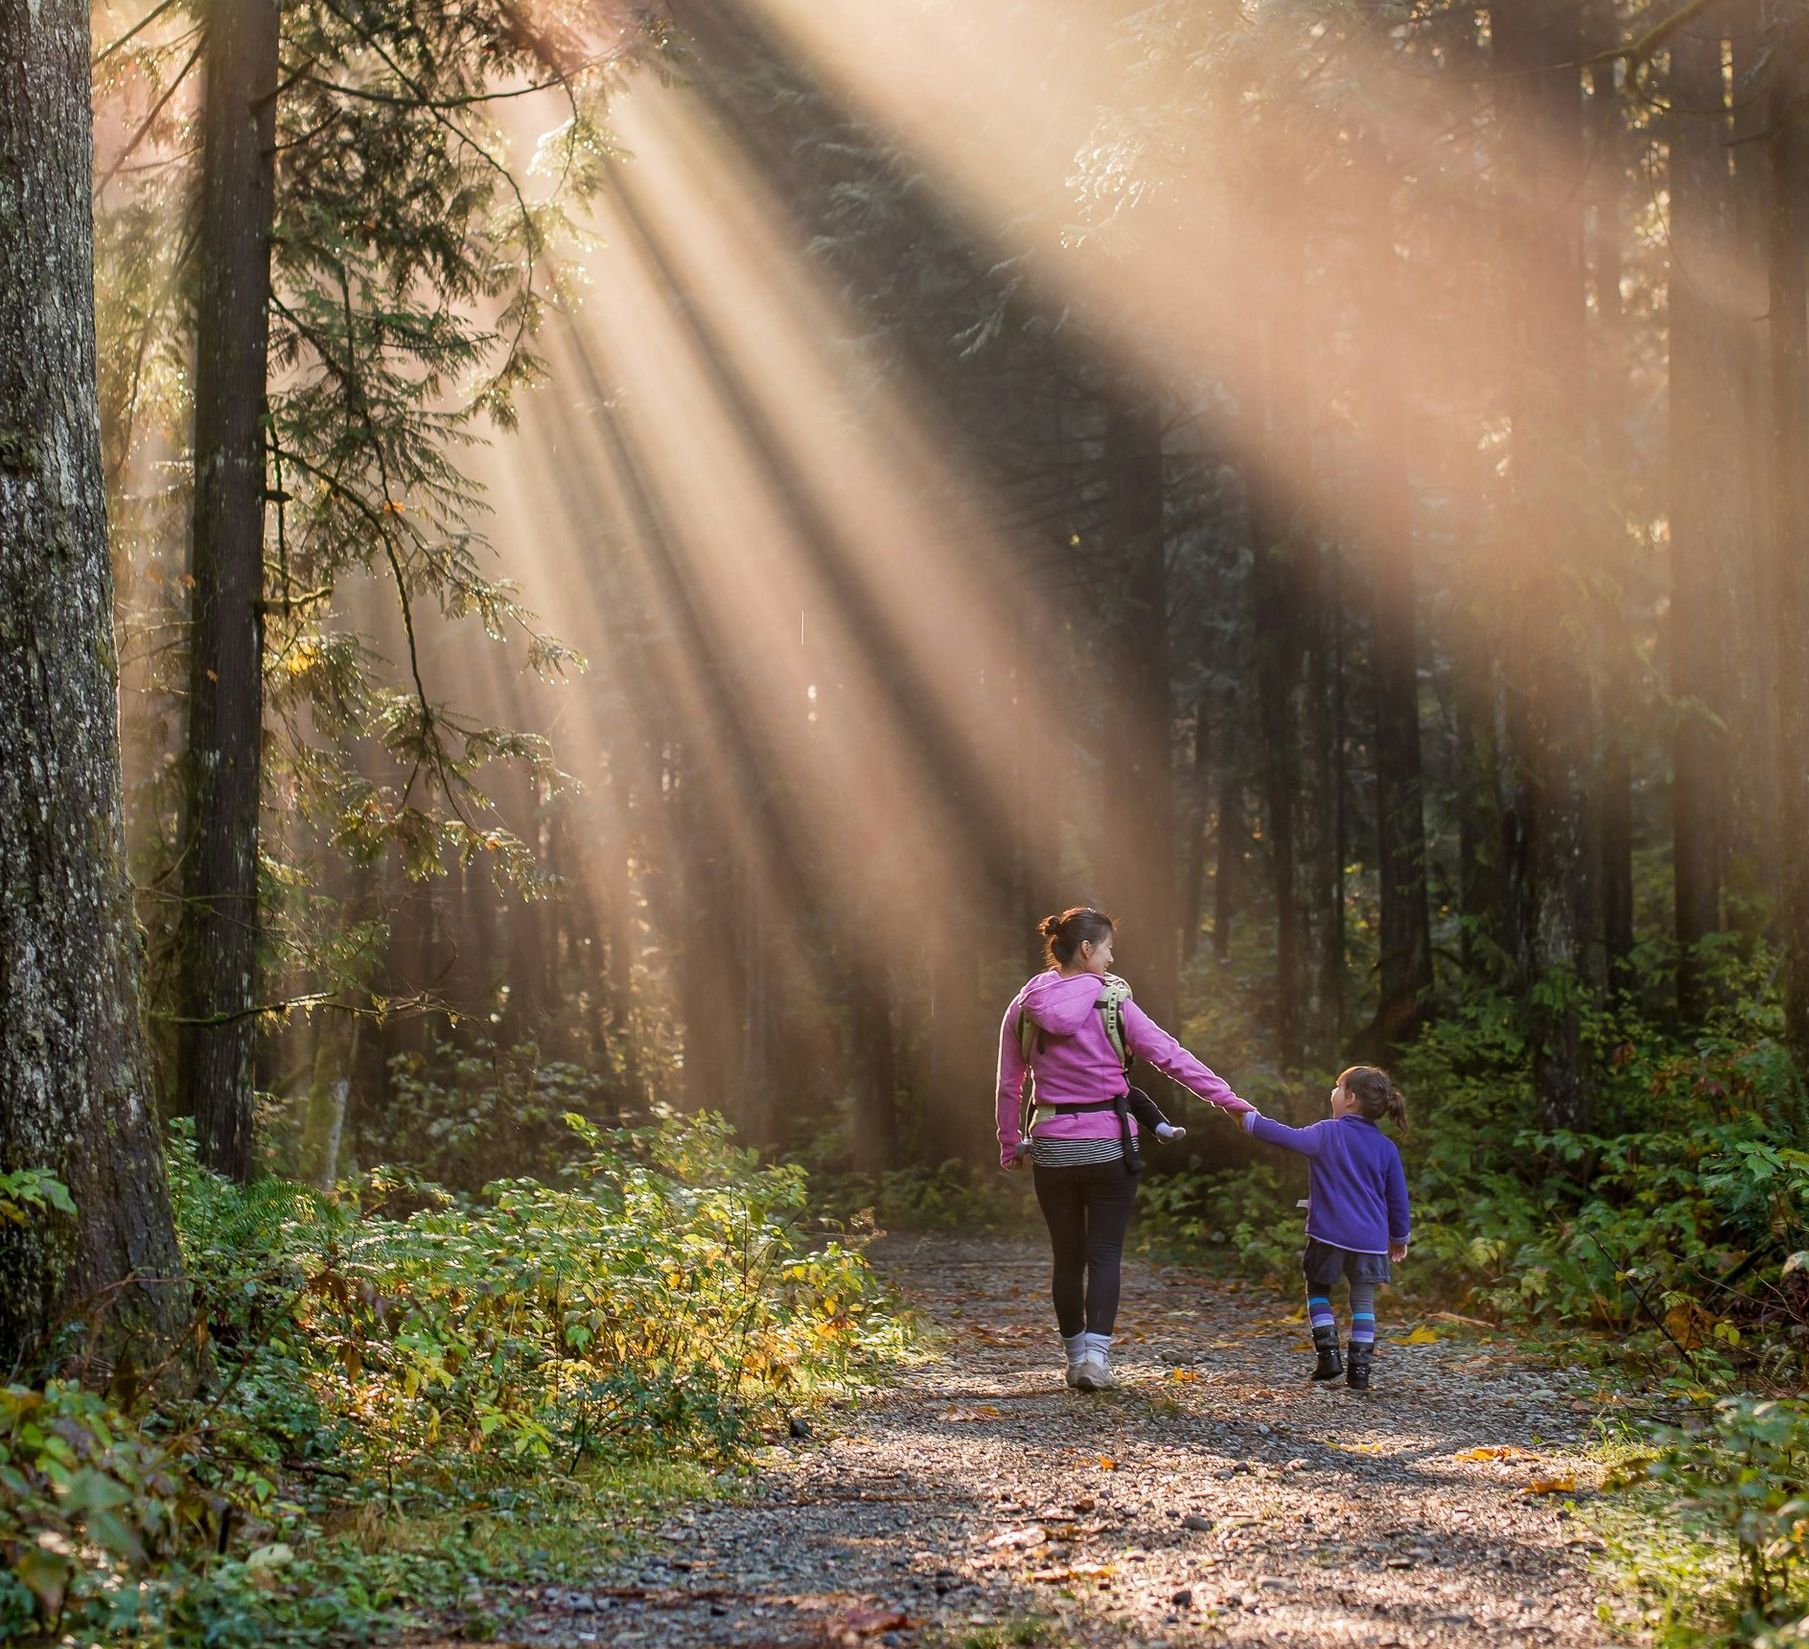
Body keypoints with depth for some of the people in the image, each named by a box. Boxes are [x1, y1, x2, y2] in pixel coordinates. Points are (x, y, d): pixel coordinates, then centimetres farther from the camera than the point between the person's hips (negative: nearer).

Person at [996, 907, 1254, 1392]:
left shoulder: (1024, 1008, 1)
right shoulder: (1112, 1003, -8)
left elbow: (1008, 1086, 6)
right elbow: (1171, 1056, -9)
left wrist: (1010, 1146, 16)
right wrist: (1228, 1099, -6)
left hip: (1051, 1147, 3)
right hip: (1108, 1146, -3)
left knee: (1066, 1256, 13)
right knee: (1105, 1254, 2)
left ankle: (1076, 1356, 19)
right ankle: (1095, 1354, -11)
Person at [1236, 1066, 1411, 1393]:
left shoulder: (1327, 1133, -6)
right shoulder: (1386, 1148, 5)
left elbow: (1288, 1137, -12)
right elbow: (1398, 1197, 9)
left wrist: (1250, 1120, 0)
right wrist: (1400, 1237, 21)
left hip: (1328, 1234, -2)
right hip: (1370, 1239, 2)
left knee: (1318, 1290, 16)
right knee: (1363, 1300, 8)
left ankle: (1328, 1354, 4)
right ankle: (1359, 1369, 1)